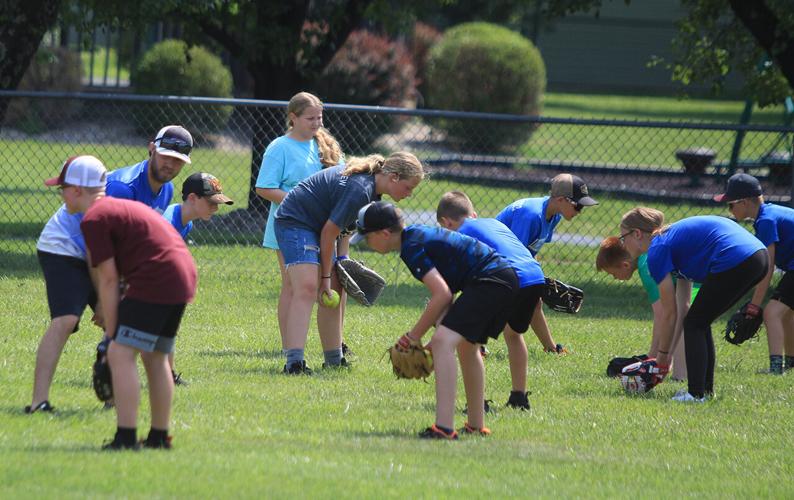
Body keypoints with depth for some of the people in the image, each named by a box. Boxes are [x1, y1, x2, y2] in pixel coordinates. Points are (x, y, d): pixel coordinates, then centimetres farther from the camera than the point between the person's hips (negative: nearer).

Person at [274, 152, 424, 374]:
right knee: (307, 289, -23)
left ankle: (334, 360, 21)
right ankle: (294, 362, -33)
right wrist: (326, 275, -11)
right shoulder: (360, 189, -27)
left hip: (316, 224, 11)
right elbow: (329, 231, -21)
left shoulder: (371, 184, 4)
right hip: (294, 221, -11)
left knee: (333, 293, 11)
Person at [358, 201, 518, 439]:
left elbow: (442, 295, -20)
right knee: (466, 346, 29)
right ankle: (477, 426, 41)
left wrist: (414, 336, -11)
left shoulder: (412, 247, -13)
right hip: (505, 278, 11)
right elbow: (446, 294, 18)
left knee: (443, 342, -21)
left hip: (491, 283, -11)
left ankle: (444, 428, -31)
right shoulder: (416, 234, 17)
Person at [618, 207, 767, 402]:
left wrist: (663, 355, 12)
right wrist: (667, 354, 27)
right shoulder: (674, 236, 26)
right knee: (700, 324, 19)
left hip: (734, 260, -9)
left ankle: (696, 393, -1)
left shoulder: (658, 249, -1)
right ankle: (706, 388, 23)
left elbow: (669, 313, 1)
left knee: (695, 324, 4)